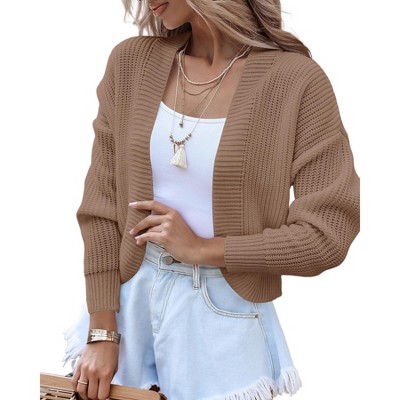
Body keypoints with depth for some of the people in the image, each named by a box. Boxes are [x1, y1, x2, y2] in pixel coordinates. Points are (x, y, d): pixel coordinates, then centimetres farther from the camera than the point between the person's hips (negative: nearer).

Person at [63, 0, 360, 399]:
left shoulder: (297, 81, -13)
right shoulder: (131, 62, -3)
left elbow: (329, 233, -14)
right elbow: (101, 204, -1)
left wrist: (203, 250, -15)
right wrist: (101, 332, -3)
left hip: (222, 316, -3)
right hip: (128, 302, 3)